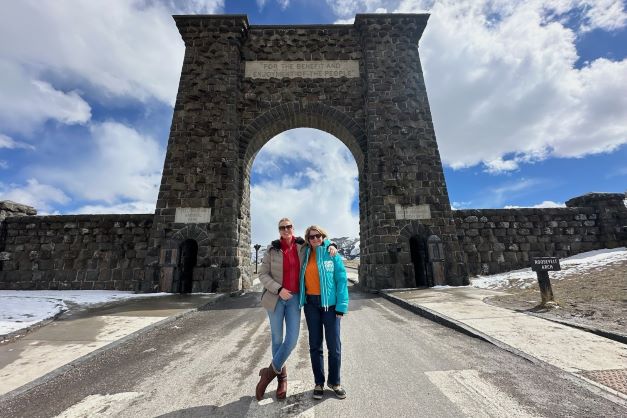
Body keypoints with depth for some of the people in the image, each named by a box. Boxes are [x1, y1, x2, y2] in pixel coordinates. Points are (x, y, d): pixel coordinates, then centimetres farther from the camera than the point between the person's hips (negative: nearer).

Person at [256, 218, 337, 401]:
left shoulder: (302, 246, 0)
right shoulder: (272, 249, -4)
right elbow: (262, 274, -3)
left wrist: (331, 247, -8)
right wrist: (279, 289, -15)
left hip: (294, 297, 1)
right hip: (275, 298, -1)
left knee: (292, 339, -3)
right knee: (277, 339, 10)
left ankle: (271, 371, 21)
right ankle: (282, 377, 31)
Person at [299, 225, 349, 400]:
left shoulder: (332, 254, -4)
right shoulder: (305, 256, 6)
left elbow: (341, 280, -6)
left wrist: (341, 306, -11)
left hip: (330, 303, -2)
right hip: (311, 303, 3)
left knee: (334, 345, 5)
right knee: (315, 345, 11)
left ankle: (334, 382, 26)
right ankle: (319, 383, 28)